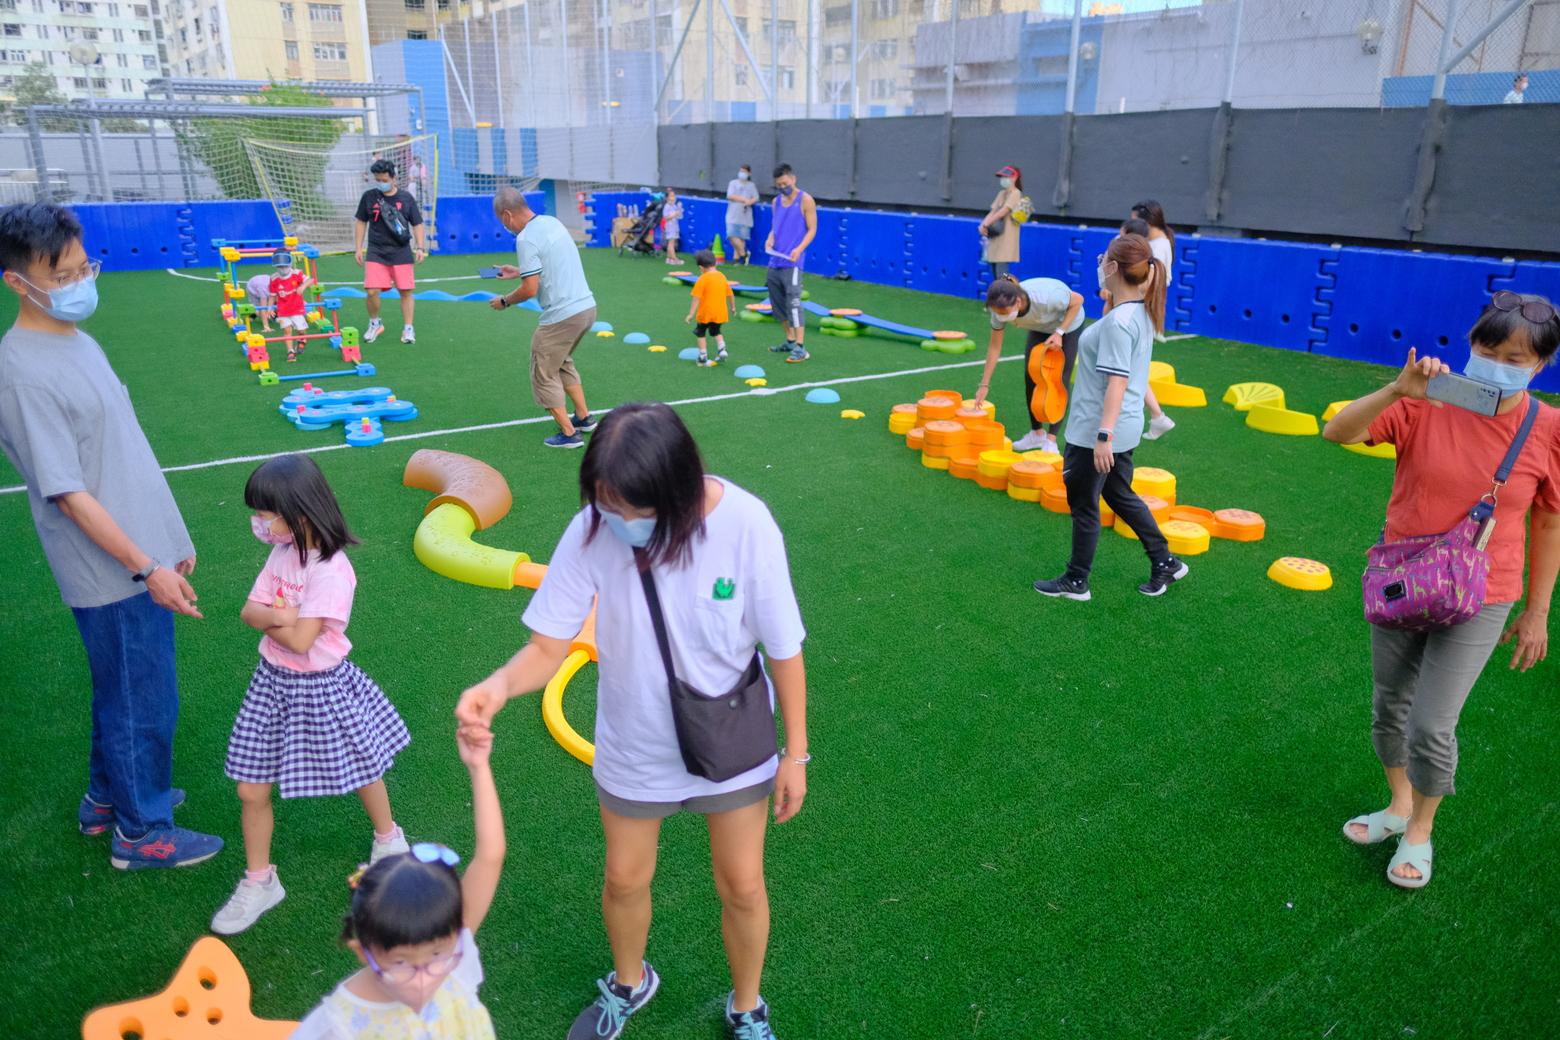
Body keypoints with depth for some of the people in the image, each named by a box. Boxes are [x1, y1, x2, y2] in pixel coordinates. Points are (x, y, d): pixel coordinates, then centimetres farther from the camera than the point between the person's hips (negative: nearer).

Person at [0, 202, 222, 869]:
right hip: (114, 573, -9)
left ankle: (108, 797, 43)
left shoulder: (76, 341, 7)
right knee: (145, 705, 6)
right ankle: (144, 832, 25)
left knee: (121, 693, 23)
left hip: (145, 555, 9)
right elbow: (68, 493, -21)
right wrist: (146, 567, -20)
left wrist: (168, 542, 16)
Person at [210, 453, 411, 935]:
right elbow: (249, 612, -2)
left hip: (319, 688, -6)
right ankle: (259, 881, 28)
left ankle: (387, 837, 43)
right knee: (251, 790, 9)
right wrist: (282, 616, -23)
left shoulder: (329, 571, -25)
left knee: (361, 770, 15)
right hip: (273, 681, 7)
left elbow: (300, 641, -27)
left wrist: (269, 618, -9)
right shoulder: (283, 553, 0)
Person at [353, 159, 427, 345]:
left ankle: (408, 328, 13)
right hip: (376, 252, 0)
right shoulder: (369, 196, 4)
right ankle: (374, 323, 14)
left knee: (406, 291, -1)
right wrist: (358, 248, 6)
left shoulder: (406, 198, 2)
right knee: (372, 291, -10)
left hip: (401, 253, 0)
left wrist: (420, 247, -6)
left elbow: (417, 224, 6)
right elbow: (361, 223, 11)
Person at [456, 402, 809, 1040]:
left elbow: (783, 647, -15)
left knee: (741, 886, 16)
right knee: (625, 879, 22)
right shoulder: (592, 532, -25)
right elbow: (548, 645, -19)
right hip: (634, 747, 2)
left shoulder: (744, 525, -28)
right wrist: (500, 684, -41)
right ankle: (629, 983, 56)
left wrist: (795, 752, -6)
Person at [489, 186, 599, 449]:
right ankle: (583, 417, 32)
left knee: (544, 376, 8)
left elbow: (530, 289, -17)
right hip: (587, 306, 9)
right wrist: (519, 271, 27)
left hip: (562, 316, -8)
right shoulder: (552, 221, 10)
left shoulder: (526, 238, -16)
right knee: (562, 363, 29)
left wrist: (504, 301, 0)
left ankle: (569, 434, 10)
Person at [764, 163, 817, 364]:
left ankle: (800, 348, -12)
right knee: (777, 303, 11)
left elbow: (812, 229, -6)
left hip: (792, 263, -7)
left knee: (793, 302, -13)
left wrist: (799, 249, -21)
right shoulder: (777, 201, 14)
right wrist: (770, 238, -2)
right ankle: (790, 341, 24)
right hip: (775, 262, 7)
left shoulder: (805, 200, -3)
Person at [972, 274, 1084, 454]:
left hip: (1067, 325, -4)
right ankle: (1037, 433, 16)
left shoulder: (1045, 297, -44)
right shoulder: (1002, 309, -30)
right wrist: (984, 385, -18)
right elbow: (994, 346, -19)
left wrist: (1059, 333, -31)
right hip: (1040, 328, 4)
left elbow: (1078, 300, -24)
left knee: (1060, 381, -8)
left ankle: (1051, 440, -2)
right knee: (1030, 377, 0)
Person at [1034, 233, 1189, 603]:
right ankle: (1165, 563, 32)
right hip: (1125, 427, 10)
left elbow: (1118, 381, -27)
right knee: (1121, 496, 24)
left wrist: (1104, 436, -28)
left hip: (1096, 431, -10)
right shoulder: (1141, 311, 5)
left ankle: (1075, 582, 20)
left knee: (1084, 505, 6)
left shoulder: (1117, 321, -23)